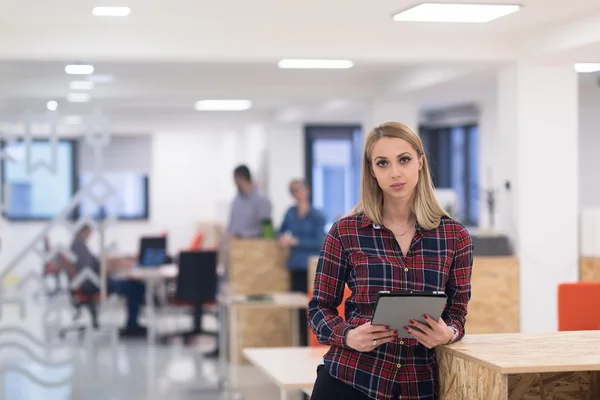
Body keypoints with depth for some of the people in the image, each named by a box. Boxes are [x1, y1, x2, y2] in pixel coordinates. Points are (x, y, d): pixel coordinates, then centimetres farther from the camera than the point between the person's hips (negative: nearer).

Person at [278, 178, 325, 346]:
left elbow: (318, 242, -10)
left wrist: (295, 241, -13)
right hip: (296, 267, 5)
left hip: (312, 268, -5)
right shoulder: (291, 213, 9)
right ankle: (303, 344, 12)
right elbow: (281, 231, 21)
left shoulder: (317, 216, -5)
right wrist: (283, 238, -1)